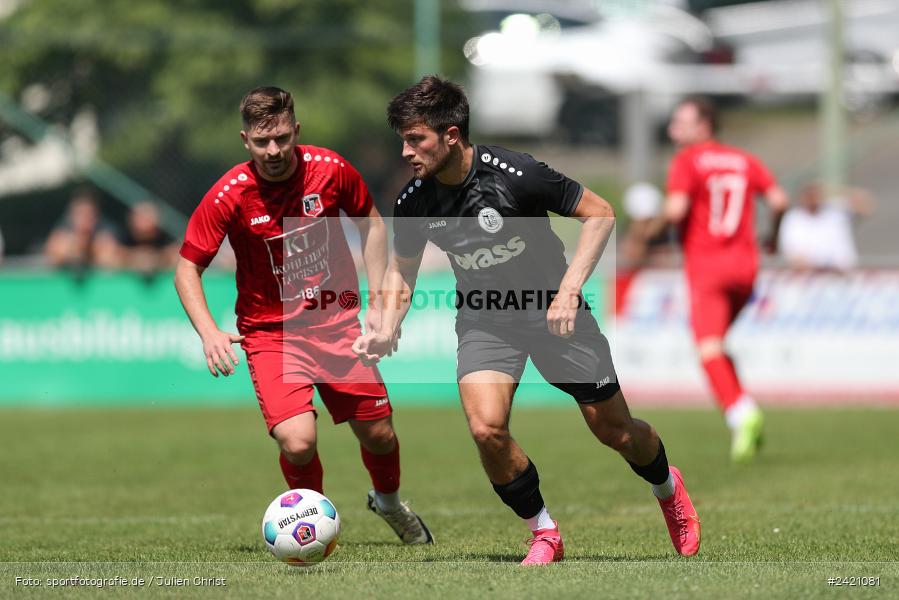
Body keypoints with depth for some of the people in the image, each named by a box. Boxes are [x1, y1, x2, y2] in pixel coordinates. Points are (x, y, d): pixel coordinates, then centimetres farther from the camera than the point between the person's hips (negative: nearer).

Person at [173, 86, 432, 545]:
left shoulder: (331, 170, -10)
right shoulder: (228, 196, -18)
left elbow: (371, 222, 8)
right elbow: (187, 267, -9)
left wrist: (379, 302, 3)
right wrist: (208, 331, -24)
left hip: (336, 321, 3)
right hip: (269, 332, -3)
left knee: (379, 435, 8)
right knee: (297, 442, -21)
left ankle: (389, 502, 43)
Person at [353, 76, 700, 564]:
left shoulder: (514, 174, -25)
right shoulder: (414, 202, -12)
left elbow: (599, 213, -15)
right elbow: (401, 271, 7)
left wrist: (569, 291, -22)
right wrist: (386, 332, -9)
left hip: (552, 312, -3)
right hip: (483, 321, 3)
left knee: (613, 429, 7)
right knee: (486, 429, -21)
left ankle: (667, 488, 41)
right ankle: (543, 533, 1)